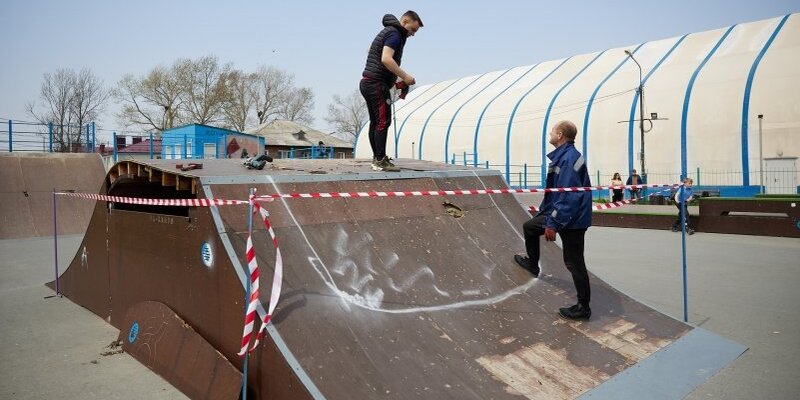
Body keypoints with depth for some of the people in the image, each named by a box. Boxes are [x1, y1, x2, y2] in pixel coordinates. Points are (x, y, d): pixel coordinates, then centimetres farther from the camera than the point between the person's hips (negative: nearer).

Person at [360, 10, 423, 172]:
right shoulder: (395, 34, -8)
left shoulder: (387, 32, 23)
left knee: (375, 122, 11)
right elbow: (386, 59, -23)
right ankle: (380, 161, -12)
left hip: (367, 83, 10)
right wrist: (405, 77, -17)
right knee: (383, 121, -11)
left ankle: (377, 158, 15)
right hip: (377, 84, -10)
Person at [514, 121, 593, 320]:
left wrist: (553, 224, -26)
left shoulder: (569, 158, -23)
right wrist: (543, 210, 25)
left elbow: (567, 196, -27)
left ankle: (583, 307, 10)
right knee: (529, 226, 24)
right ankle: (532, 263, 44)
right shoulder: (562, 155, 9)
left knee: (574, 262, -2)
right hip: (560, 212, 10)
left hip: (571, 219, -10)